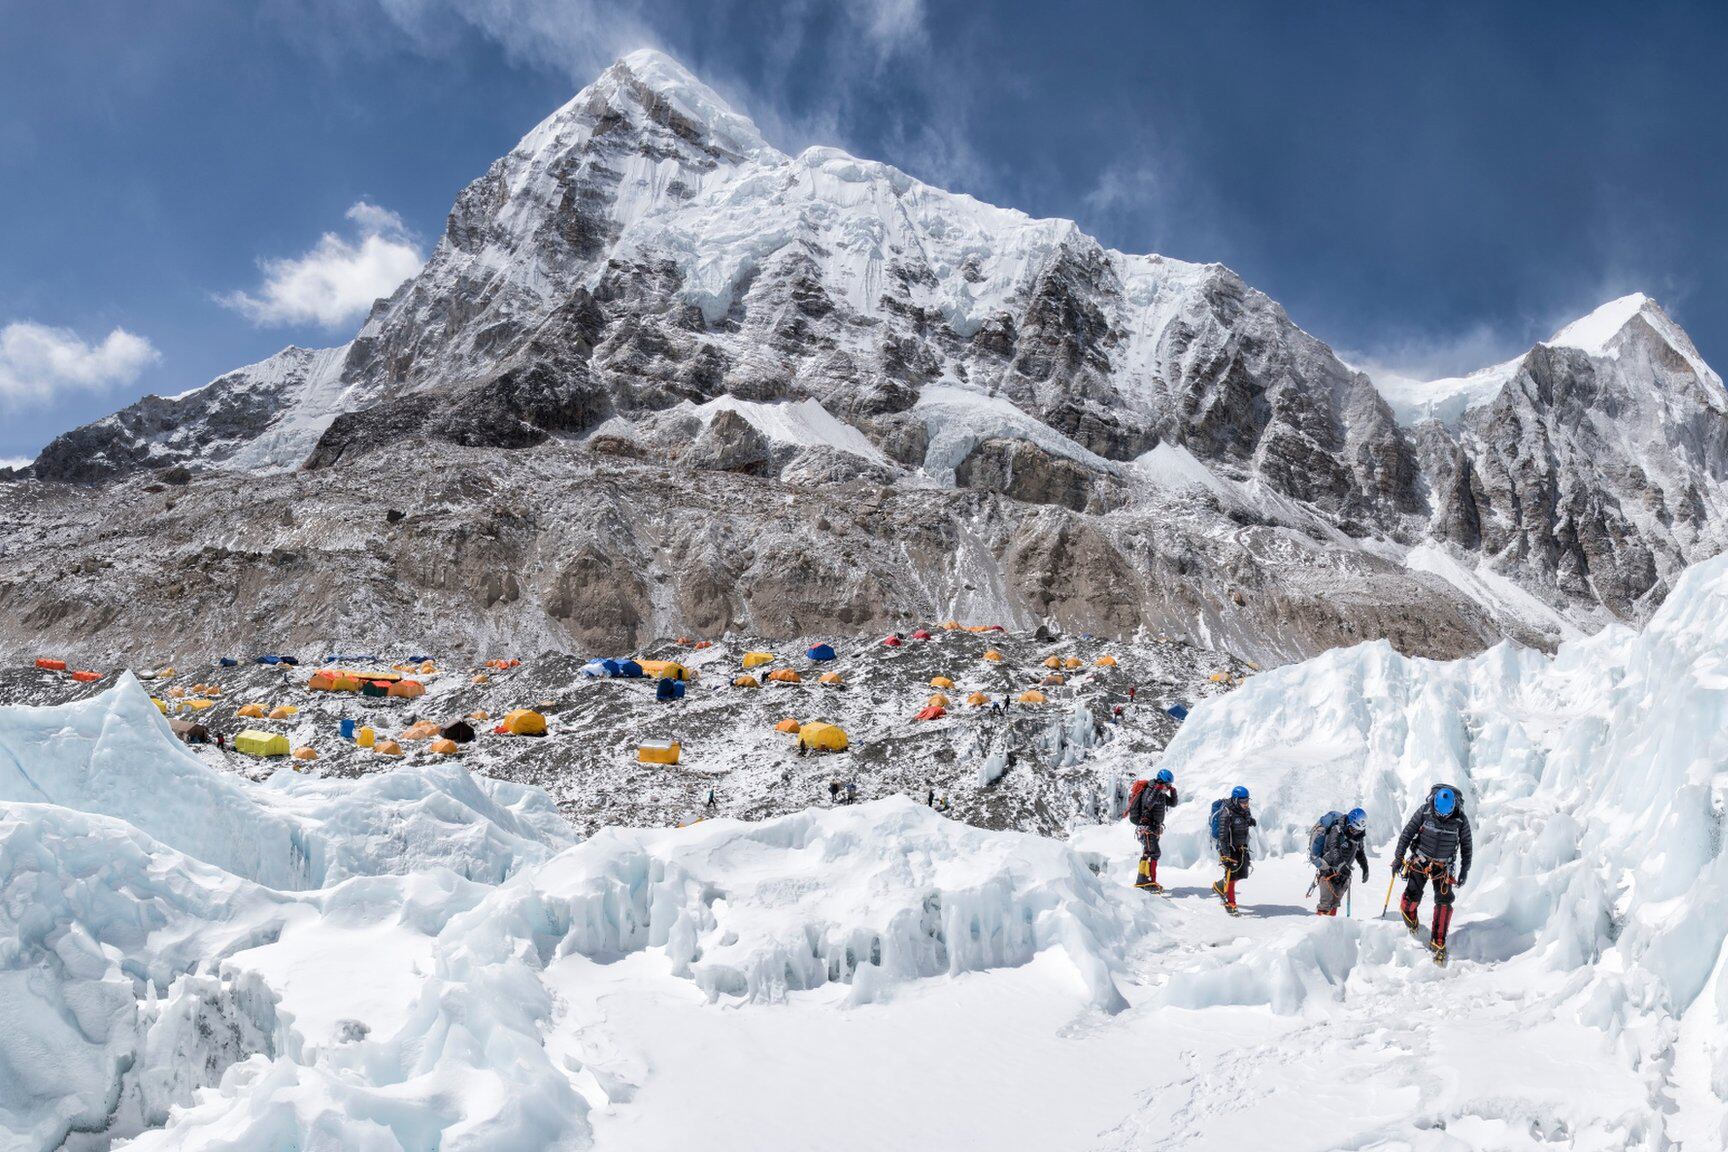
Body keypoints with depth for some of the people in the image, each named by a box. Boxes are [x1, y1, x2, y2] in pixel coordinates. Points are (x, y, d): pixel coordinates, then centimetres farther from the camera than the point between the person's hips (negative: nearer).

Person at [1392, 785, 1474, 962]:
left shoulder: (1461, 819, -14)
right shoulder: (1424, 812, -16)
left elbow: (1466, 845, 1)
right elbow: (1406, 834, -6)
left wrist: (1465, 870, 3)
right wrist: (1398, 857, -5)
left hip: (1443, 866, 0)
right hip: (1420, 861, 0)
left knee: (1444, 902, -10)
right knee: (1412, 897, -8)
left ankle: (1438, 944, -2)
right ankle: (1412, 924, 24)